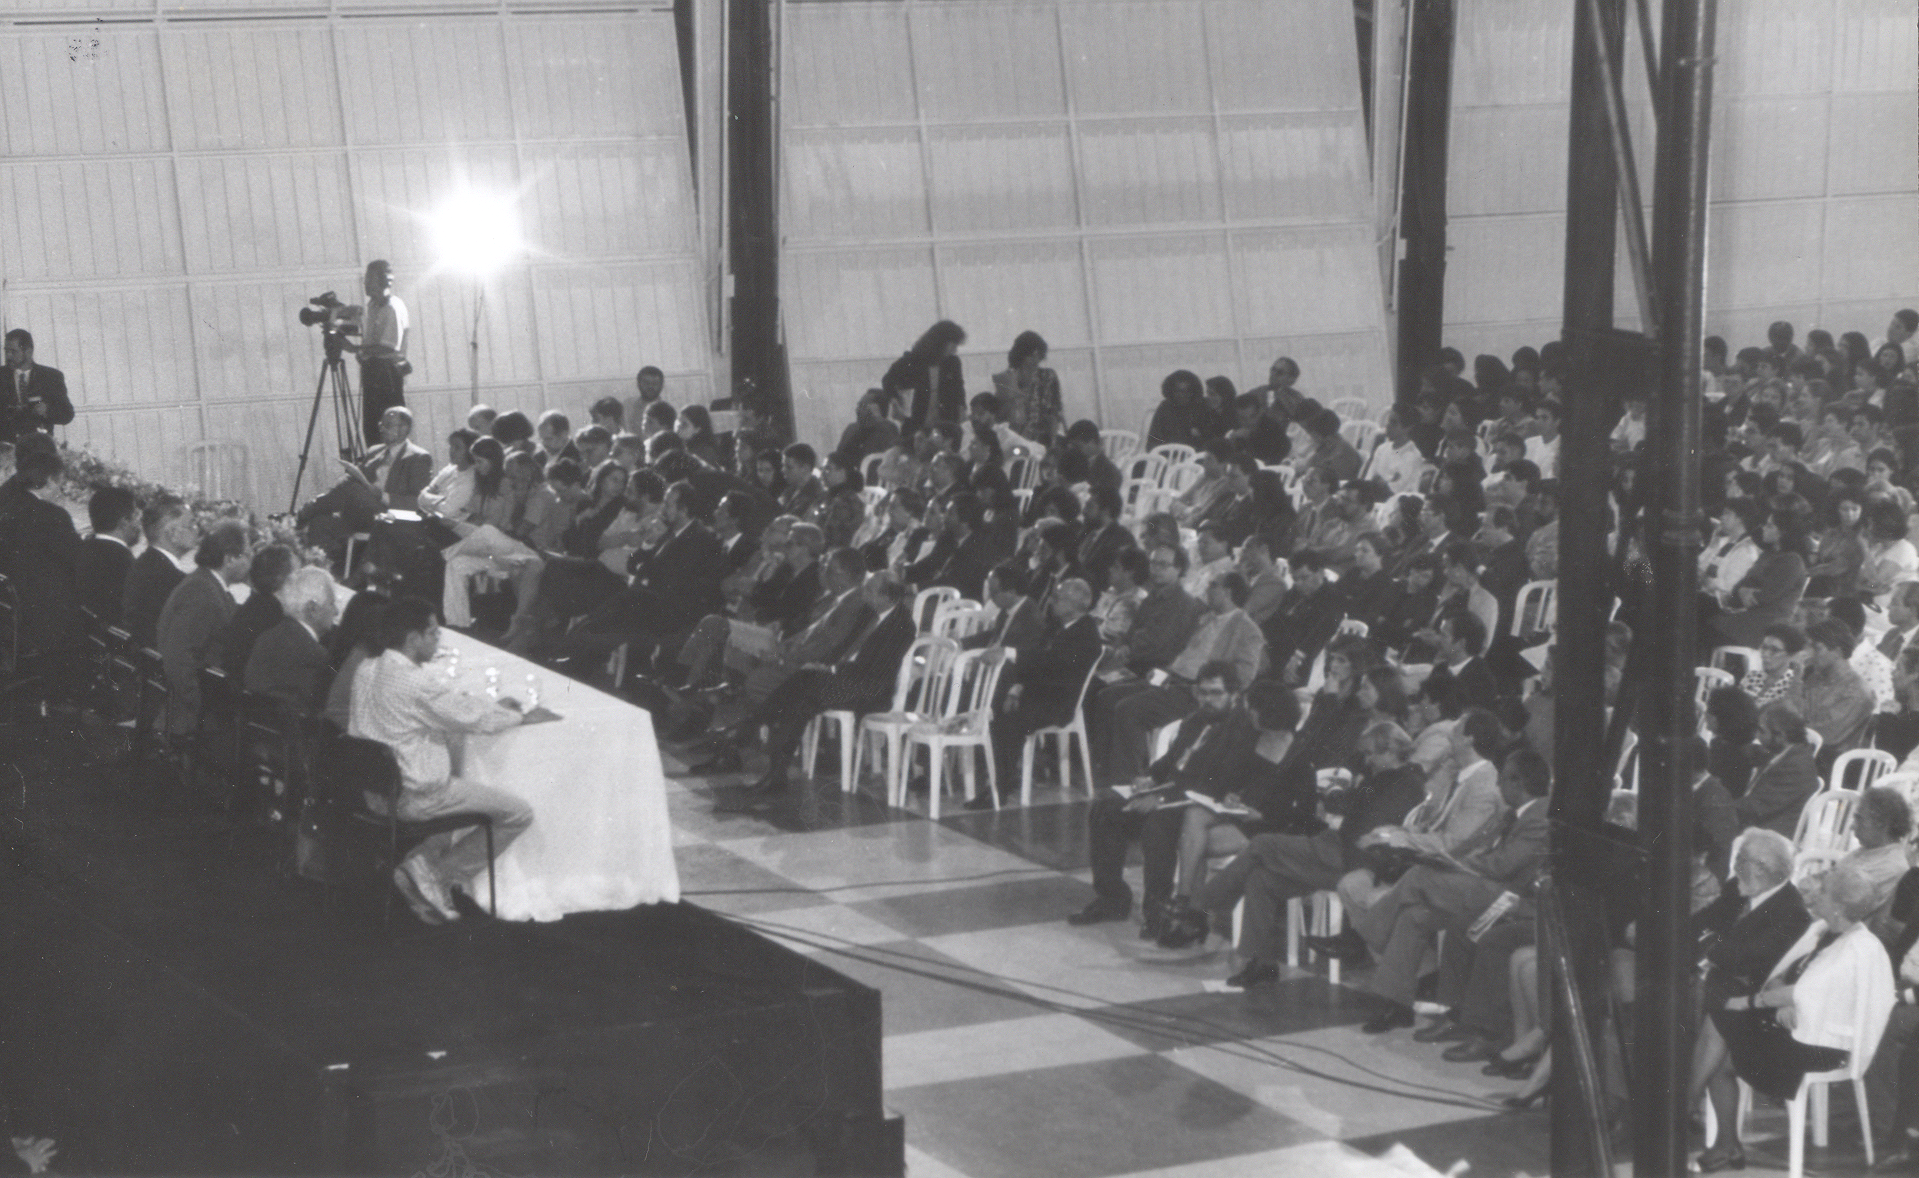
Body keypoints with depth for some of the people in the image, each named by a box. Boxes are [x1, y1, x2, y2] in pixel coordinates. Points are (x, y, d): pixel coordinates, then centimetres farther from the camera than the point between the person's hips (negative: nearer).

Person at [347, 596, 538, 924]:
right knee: (519, 814, -2)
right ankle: (435, 876, 2)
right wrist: (523, 716, 4)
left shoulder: (366, 671, 3)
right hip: (413, 797, -9)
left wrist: (494, 705, 14)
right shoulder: (416, 684, -23)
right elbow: (474, 718, -14)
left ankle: (424, 859, 19)